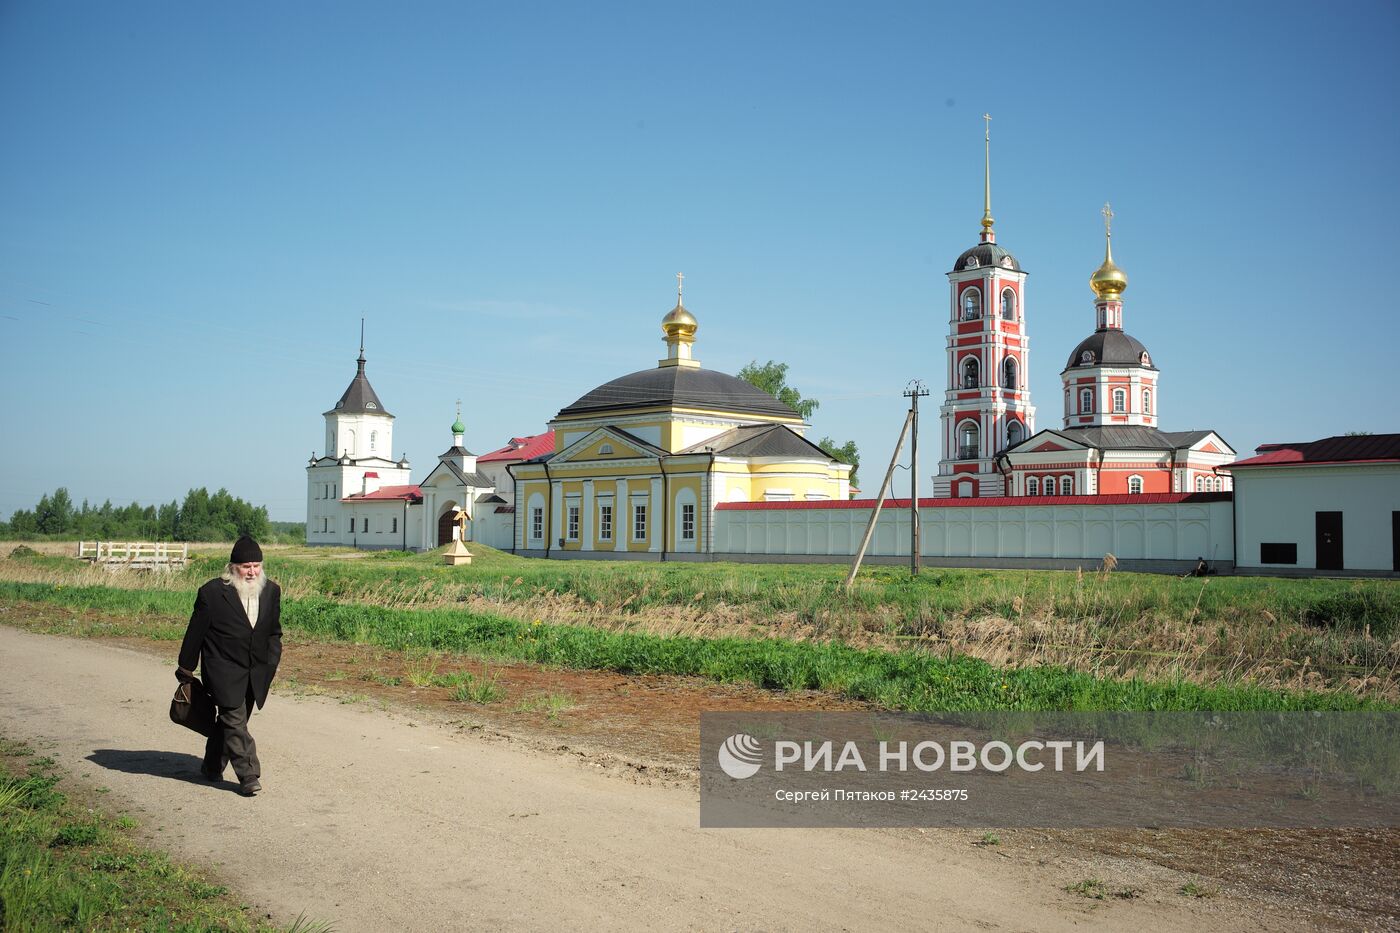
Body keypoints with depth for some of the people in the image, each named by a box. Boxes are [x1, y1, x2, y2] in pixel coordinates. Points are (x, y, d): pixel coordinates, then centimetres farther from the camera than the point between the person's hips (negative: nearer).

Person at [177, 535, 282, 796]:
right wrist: (186, 668, 3)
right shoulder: (212, 592, -10)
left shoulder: (271, 591, 4)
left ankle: (212, 766, 31)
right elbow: (195, 632, -2)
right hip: (223, 669, -5)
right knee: (235, 719, -12)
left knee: (230, 720, 15)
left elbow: (274, 632, 15)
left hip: (255, 672, 5)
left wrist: (272, 662, 6)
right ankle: (248, 775, -10)